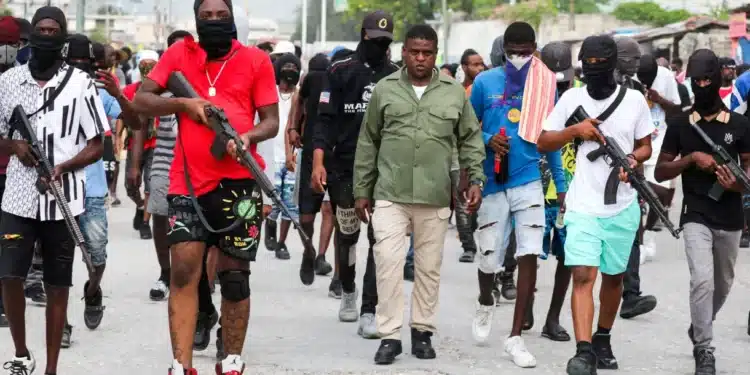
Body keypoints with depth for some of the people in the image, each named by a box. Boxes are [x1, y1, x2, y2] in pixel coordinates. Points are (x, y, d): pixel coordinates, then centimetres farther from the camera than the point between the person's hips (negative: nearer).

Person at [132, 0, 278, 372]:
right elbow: (142, 100, 4)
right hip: (188, 181, 0)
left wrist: (248, 136, -17)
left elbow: (271, 120, 3)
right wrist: (183, 102, -11)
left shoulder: (255, 60, 3)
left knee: (235, 274, 6)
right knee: (183, 270, -7)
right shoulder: (179, 54, 6)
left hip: (239, 180, 0)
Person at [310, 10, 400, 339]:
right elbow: (325, 119, -1)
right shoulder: (341, 71, 2)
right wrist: (318, 162, -12)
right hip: (344, 168, -1)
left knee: (381, 240, -8)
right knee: (346, 234, 12)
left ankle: (368, 312, -8)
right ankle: (348, 291, 37)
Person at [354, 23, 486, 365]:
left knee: (429, 267, 7)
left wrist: (476, 180, 0)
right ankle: (389, 335, -3)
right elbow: (368, 143, 9)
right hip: (390, 195, -1)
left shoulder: (454, 93, 5)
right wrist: (361, 190, 8)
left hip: (435, 198, 1)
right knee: (388, 262, -9)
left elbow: (470, 140, 12)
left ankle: (422, 331, 21)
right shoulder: (385, 90, 4)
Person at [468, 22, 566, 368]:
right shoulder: (485, 82, 0)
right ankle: (485, 303, 40)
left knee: (529, 257, -10)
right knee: (489, 259, 4)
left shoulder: (546, 85, 4)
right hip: (492, 183, 0)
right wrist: (488, 140, -13)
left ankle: (515, 337, -2)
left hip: (529, 182, 0)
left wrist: (561, 184, 10)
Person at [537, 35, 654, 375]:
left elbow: (645, 146, 10)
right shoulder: (571, 98, 2)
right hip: (583, 206, -2)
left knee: (613, 276, 14)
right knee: (583, 275, -14)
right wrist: (575, 130, -11)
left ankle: (603, 340, 32)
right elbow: (543, 143, 6)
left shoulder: (634, 100, 2)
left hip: (622, 207, 2)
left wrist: (633, 159, -12)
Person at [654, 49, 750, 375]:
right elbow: (660, 171, 3)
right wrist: (692, 158, -13)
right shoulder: (680, 126, 1)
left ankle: (699, 328, 44)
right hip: (696, 217, -2)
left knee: (722, 285, 17)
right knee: (702, 280, -20)